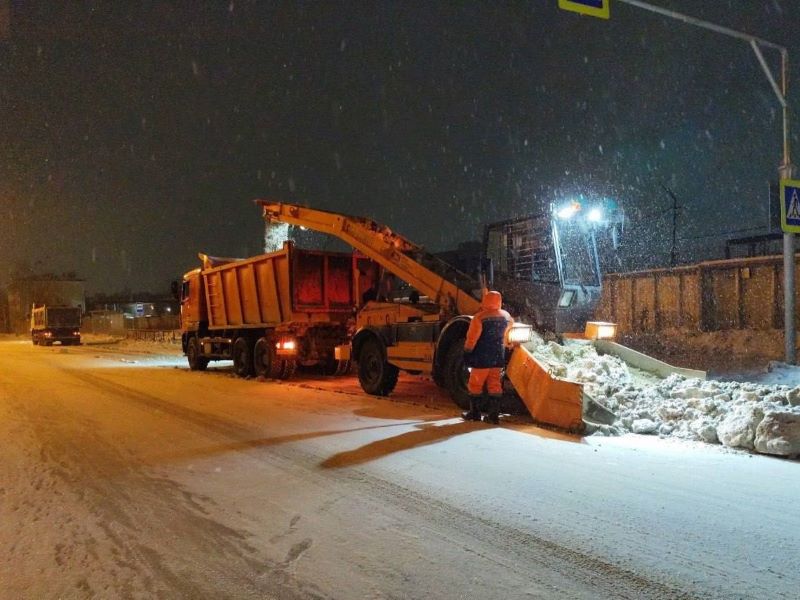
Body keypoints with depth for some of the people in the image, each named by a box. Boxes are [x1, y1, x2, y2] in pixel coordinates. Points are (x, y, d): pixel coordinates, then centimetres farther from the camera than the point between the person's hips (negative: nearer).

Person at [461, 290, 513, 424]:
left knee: (475, 384, 6)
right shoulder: (505, 316, 4)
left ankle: (474, 413, 12)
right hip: (498, 357, 5)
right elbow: (511, 323, 28)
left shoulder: (480, 317, -15)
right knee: (495, 384, 8)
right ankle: (494, 414, 7)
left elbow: (471, 338, -14)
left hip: (482, 358, -5)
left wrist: (467, 352, -4)